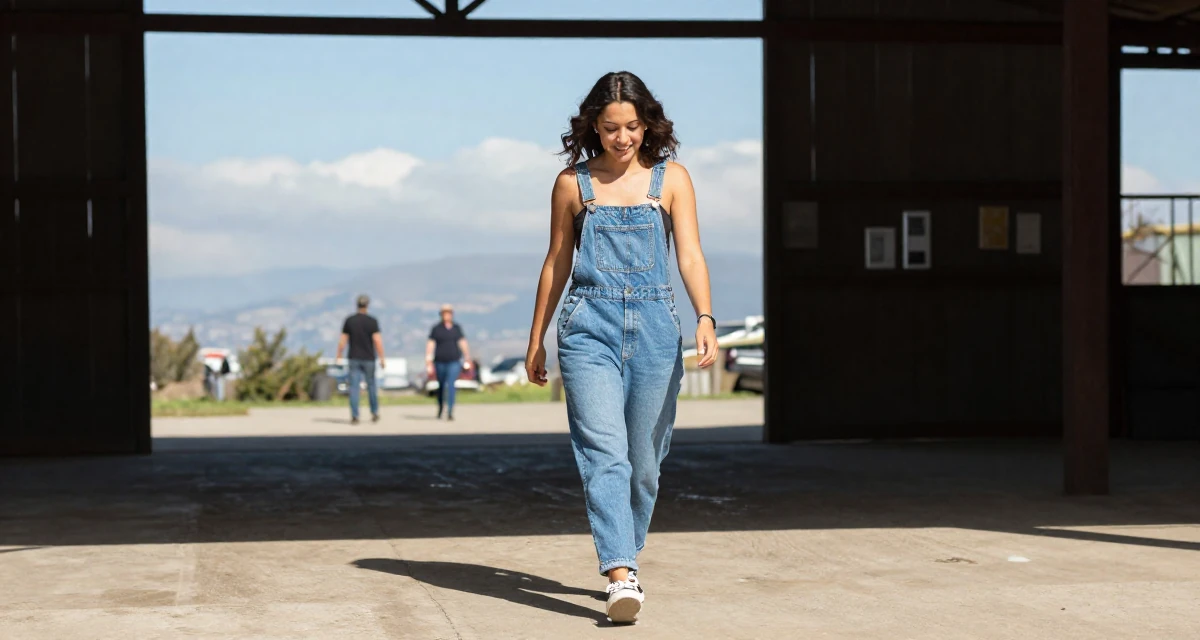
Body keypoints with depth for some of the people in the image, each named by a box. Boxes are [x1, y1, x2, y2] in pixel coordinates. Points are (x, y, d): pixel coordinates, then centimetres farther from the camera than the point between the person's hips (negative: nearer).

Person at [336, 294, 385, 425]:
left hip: (354, 359, 1)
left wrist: (339, 356, 10)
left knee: (354, 387, 0)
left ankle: (354, 416, -6)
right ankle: (374, 413, 21)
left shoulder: (349, 321, 0)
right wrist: (382, 359, -7)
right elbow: (377, 341, -12)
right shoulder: (372, 321, -7)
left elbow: (343, 341, 0)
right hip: (368, 359, -1)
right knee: (371, 385, 13)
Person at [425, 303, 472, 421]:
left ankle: (450, 412, -21)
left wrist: (467, 359, 12)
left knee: (451, 385, -15)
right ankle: (440, 409, 36)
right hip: (440, 362, 0)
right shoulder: (436, 328, -3)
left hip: (454, 361, 0)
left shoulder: (457, 327, 4)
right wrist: (428, 362, -9)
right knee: (441, 386, 13)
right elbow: (430, 345, -4)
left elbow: (463, 343, 10)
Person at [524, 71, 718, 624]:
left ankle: (625, 556, 28)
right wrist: (536, 340, 16)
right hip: (589, 328, -1)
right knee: (605, 452, -15)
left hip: (654, 328, 1)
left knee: (644, 459, 7)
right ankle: (621, 576, -23)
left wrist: (705, 319, -19)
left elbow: (690, 255, -2)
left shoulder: (671, 178, 6)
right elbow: (557, 262, 14)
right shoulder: (573, 183, 7)